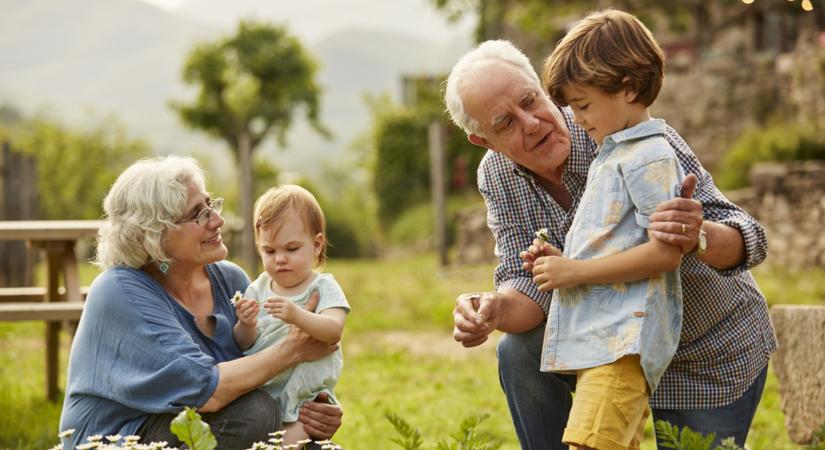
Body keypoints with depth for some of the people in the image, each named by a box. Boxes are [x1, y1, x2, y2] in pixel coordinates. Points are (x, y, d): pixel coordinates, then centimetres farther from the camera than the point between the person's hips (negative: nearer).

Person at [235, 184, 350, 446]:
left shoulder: (323, 287, -2)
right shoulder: (258, 289, 9)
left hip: (305, 397, -4)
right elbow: (244, 345, 6)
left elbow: (334, 331, -21)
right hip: (259, 394, 4)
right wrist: (246, 326, -17)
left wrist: (297, 316, -38)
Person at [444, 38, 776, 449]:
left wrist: (699, 236, -56)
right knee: (520, 351, -18)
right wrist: (494, 311, -39)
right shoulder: (497, 176, -12)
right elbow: (529, 282, -15)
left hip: (714, 356, -4)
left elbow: (746, 240, -32)